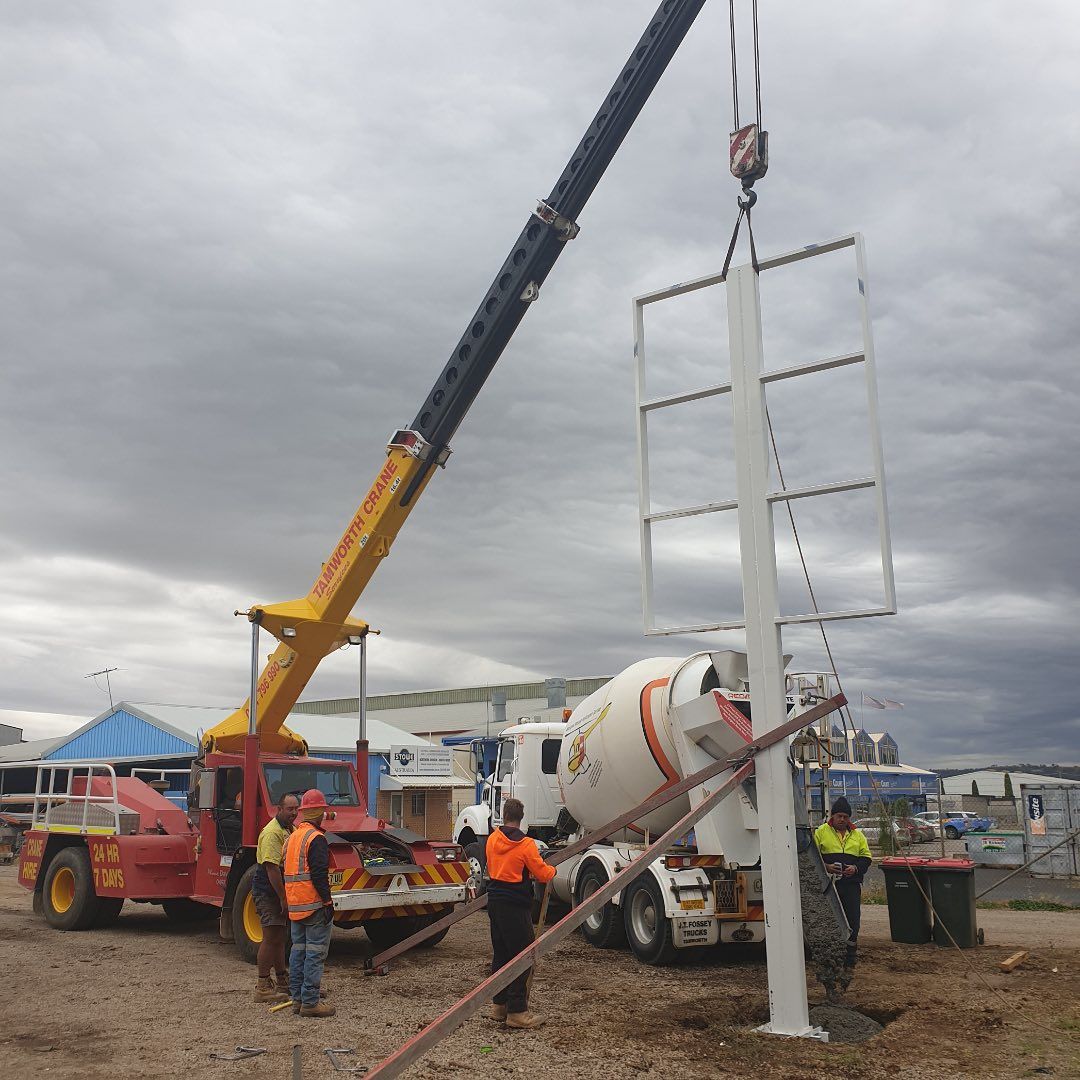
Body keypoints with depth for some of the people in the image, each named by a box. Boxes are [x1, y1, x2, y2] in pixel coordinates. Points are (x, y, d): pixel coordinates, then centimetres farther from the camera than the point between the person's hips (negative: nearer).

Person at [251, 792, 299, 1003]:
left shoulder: (290, 830, 12)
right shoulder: (272, 833, -20)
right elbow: (272, 867, -25)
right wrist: (283, 898, -24)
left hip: (280, 890, 10)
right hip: (267, 891, -9)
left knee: (279, 938, 16)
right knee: (270, 937, -8)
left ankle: (283, 981, 24)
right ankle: (263, 987, -3)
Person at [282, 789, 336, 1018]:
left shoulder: (291, 838, 14)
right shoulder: (316, 838, -14)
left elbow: (284, 872, 18)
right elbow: (319, 874, -20)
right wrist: (327, 902, -17)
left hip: (294, 905, 9)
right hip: (314, 904, -9)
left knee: (299, 951, 14)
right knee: (315, 953, -4)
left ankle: (297, 998, 19)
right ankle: (310, 1002, -4)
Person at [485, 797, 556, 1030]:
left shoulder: (492, 839, 6)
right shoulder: (526, 844, -14)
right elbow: (542, 874, -9)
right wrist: (552, 869, 13)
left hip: (494, 903, 7)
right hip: (515, 906, -7)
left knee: (500, 954, 16)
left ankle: (499, 1005, 24)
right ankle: (517, 1011, -1)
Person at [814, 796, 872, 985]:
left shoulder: (857, 835, 13)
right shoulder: (821, 832, 4)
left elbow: (866, 858, 14)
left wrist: (856, 868, -6)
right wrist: (826, 867, -14)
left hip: (851, 886, 2)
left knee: (852, 925, 0)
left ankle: (849, 965, 9)